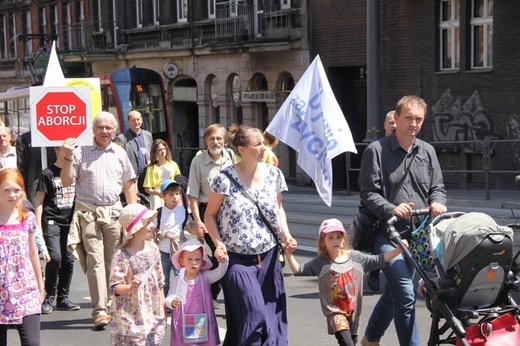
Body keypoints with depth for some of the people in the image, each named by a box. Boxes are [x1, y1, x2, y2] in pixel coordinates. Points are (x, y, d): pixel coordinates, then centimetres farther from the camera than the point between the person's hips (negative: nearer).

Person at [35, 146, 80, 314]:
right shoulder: (48, 173, -2)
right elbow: (39, 201, -2)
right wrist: (38, 225, -8)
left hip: (70, 222, 5)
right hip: (52, 221, -5)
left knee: (68, 260, 5)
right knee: (55, 257, -17)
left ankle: (63, 298, 17)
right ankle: (49, 297, -2)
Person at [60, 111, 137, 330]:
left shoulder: (120, 153, 13)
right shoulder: (81, 153, 3)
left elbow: (129, 183, 18)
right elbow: (66, 181, 1)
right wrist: (67, 157, -11)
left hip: (114, 213, 3)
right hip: (88, 213, -3)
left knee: (113, 262, 6)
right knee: (95, 260, -11)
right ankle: (100, 310, -16)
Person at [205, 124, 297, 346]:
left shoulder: (273, 174, 2)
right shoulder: (225, 179, -10)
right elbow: (210, 215, -1)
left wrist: (285, 234, 1)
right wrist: (218, 243, -14)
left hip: (268, 257, 4)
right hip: (238, 259, -4)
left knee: (272, 316, 5)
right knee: (253, 317, -9)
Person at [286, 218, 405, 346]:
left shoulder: (356, 257, 1)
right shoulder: (321, 262, -7)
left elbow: (377, 260, 7)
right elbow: (298, 270, -7)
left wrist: (397, 250, 0)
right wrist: (289, 254, -20)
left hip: (353, 310, 4)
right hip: (335, 312, -4)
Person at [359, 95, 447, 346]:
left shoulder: (427, 151, 12)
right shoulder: (377, 150, -4)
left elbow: (437, 187, 15)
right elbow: (368, 193, -9)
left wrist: (437, 202, -9)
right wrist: (391, 209, -27)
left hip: (417, 234, 6)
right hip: (387, 233, -6)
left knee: (394, 292, 18)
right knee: (406, 295, -16)